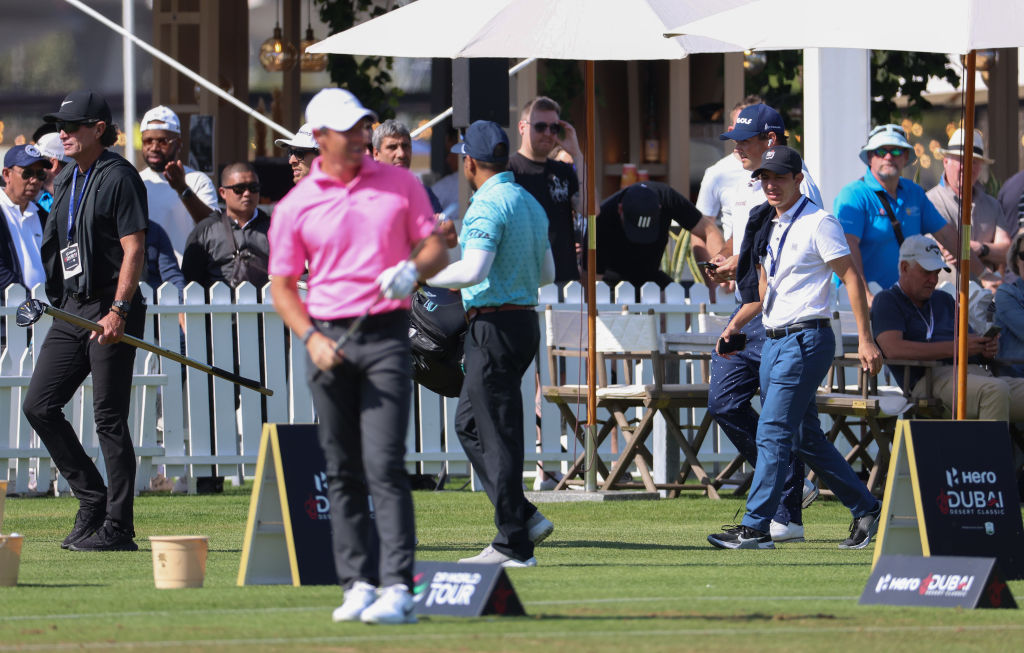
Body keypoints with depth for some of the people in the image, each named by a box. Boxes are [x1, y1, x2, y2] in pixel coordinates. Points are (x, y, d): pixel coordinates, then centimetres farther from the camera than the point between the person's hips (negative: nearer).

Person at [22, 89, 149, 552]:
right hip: (71, 310, 9)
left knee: (109, 419, -7)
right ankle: (93, 501, 13)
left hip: (110, 309, -9)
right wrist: (57, 302, 16)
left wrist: (118, 310, -22)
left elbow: (134, 249, -15)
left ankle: (118, 527, -3)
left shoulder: (118, 178, -9)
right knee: (39, 405, 3)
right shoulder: (66, 182, 16)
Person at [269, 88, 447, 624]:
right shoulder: (295, 207, 4)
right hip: (328, 341, 2)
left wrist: (413, 269, -13)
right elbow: (282, 285, 7)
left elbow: (436, 248, 10)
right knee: (343, 473, 4)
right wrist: (311, 338, -8)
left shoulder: (400, 184, 6)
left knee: (385, 465, -12)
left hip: (386, 336, -2)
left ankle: (397, 586, -15)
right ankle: (357, 584, 9)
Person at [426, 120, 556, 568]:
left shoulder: (487, 207, -15)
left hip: (494, 327, -9)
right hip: (525, 320, 9)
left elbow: (473, 271, -25)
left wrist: (423, 277, -12)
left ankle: (514, 544, -4)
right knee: (469, 423, 17)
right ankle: (522, 518, 12)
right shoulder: (530, 204, 14)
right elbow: (547, 273, 21)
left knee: (498, 435, -5)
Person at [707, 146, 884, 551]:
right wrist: (735, 324, 12)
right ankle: (865, 509, 21)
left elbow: (852, 278, -11)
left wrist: (865, 340, -18)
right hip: (773, 343, 9)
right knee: (807, 438, 12)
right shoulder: (767, 229, 16)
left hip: (806, 340, -9)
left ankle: (755, 528, -13)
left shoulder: (818, 223, -8)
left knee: (772, 433, -13)